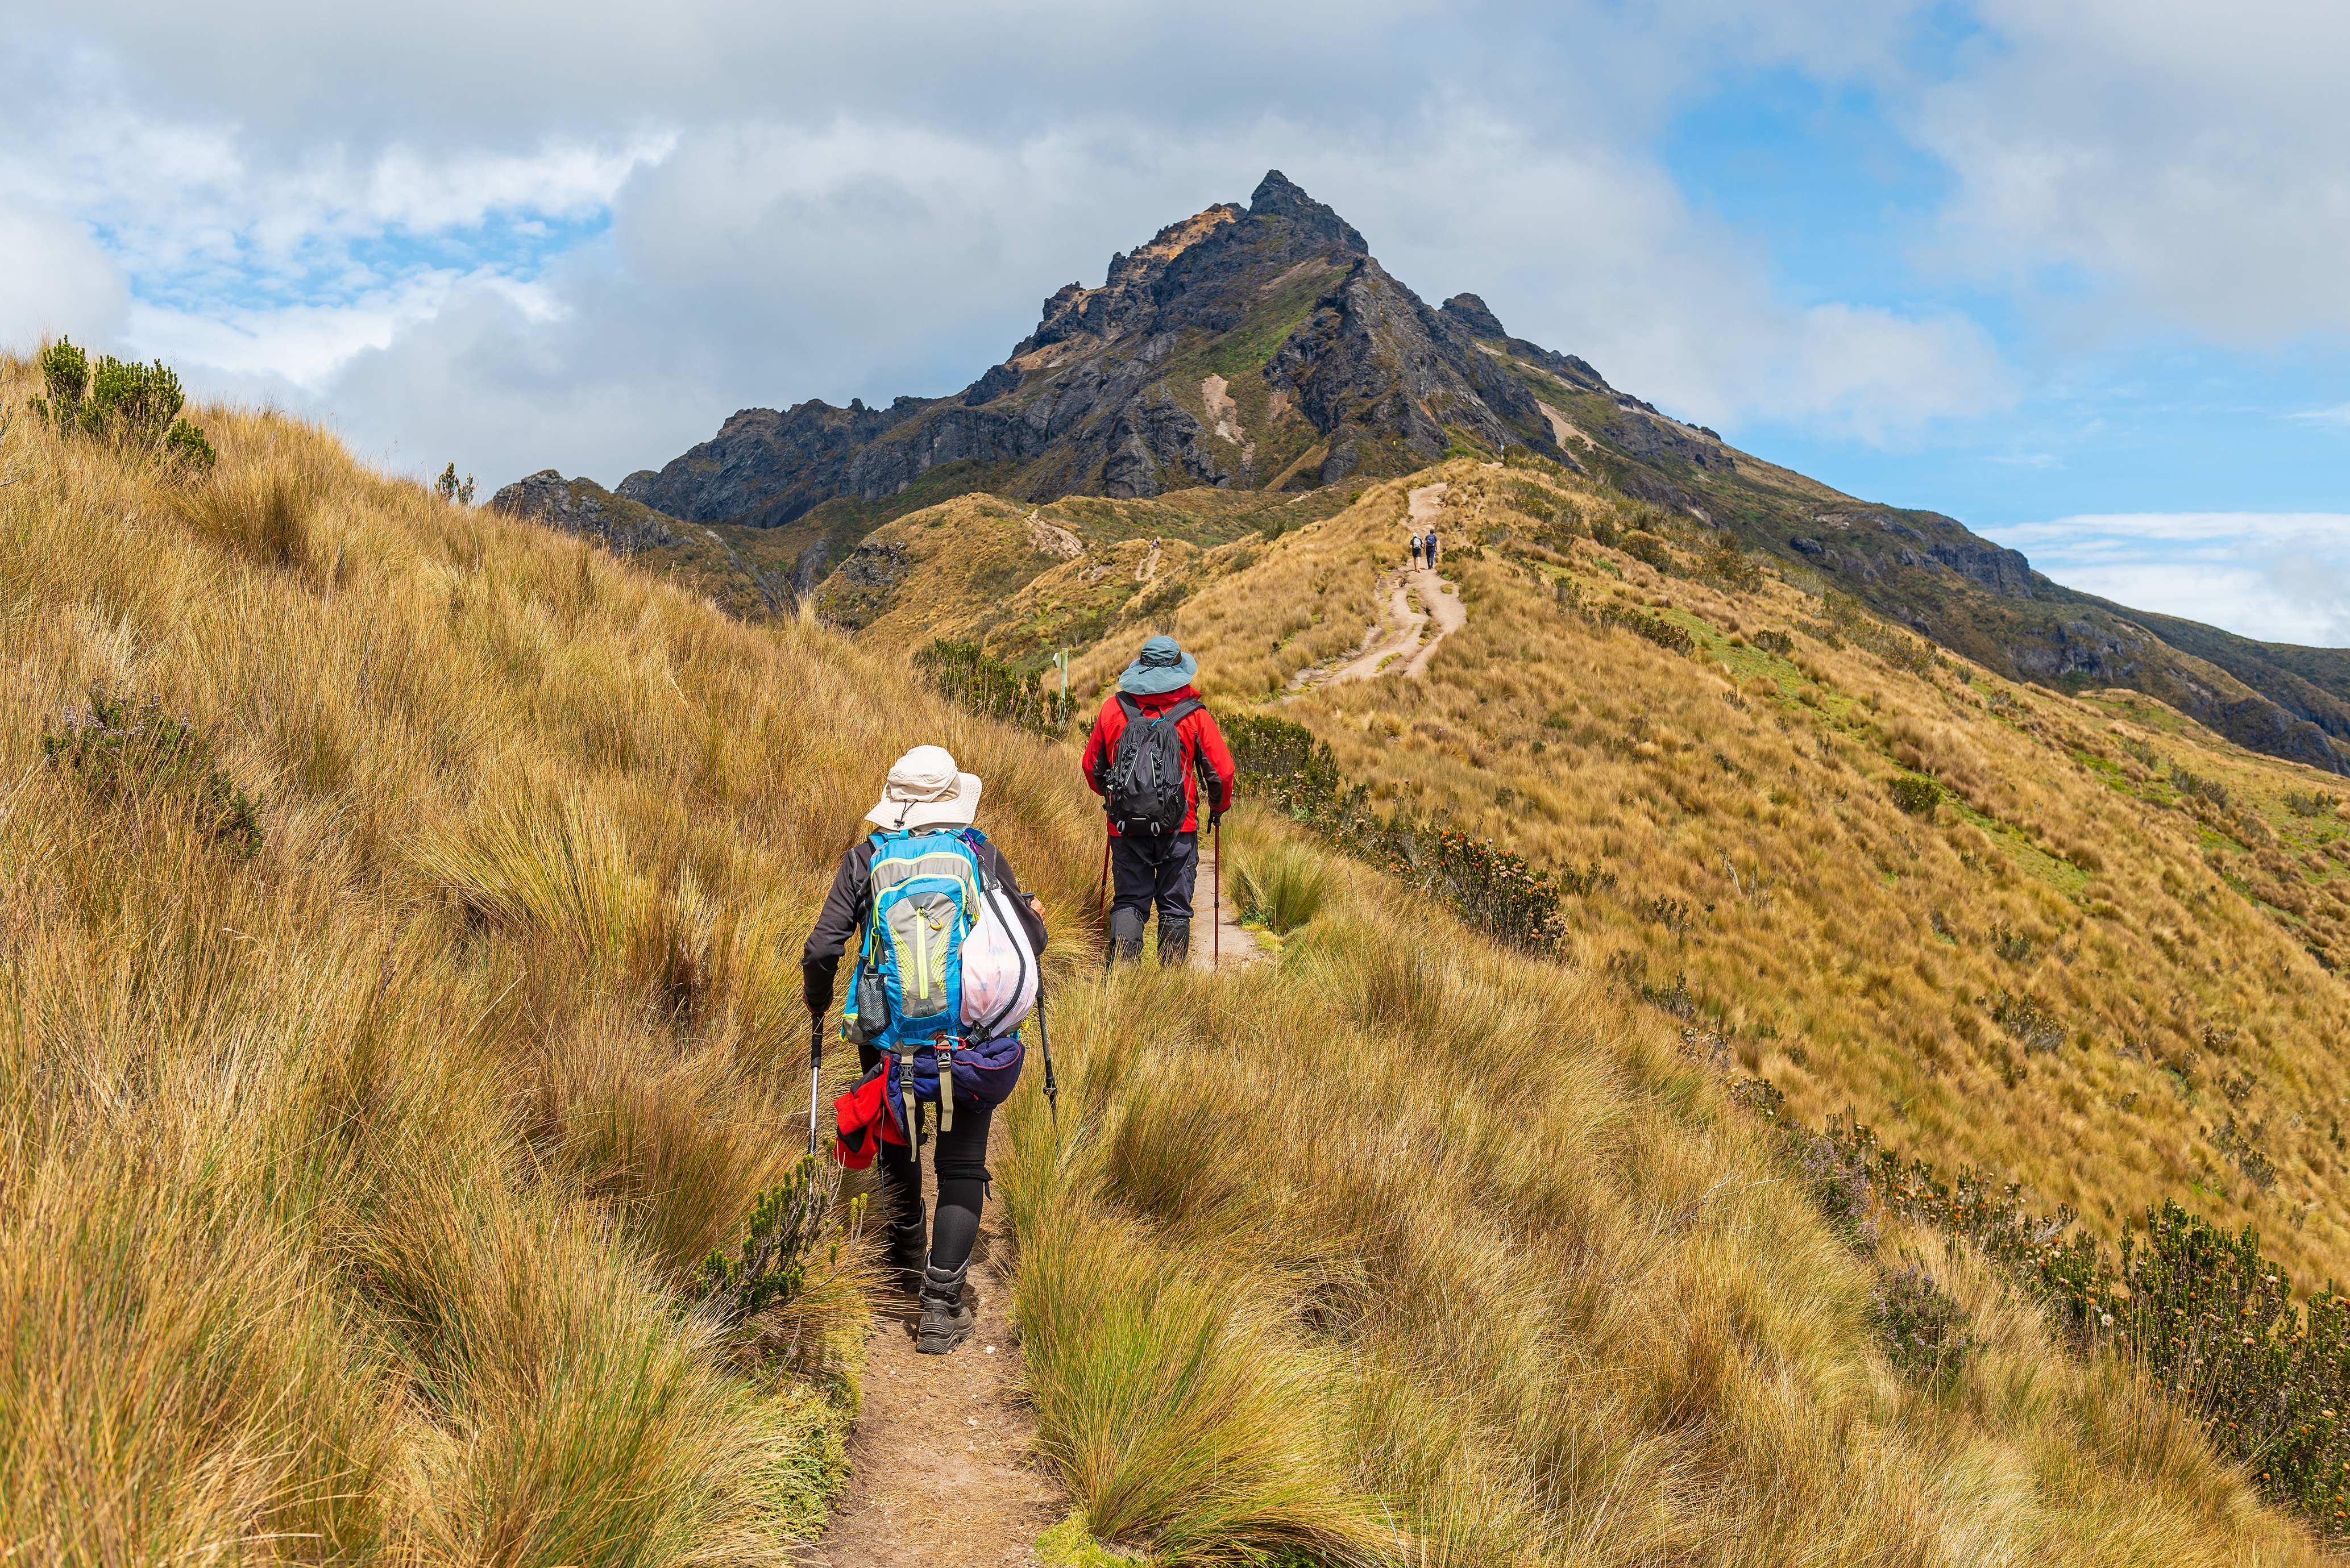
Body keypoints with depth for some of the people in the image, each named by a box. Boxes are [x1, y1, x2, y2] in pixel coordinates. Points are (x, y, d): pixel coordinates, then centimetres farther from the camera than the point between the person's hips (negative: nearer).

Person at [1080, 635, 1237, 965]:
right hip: (1178, 827, -1)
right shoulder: (1195, 714, -3)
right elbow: (1222, 771, 0)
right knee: (1175, 907, 8)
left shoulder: (1113, 709, 2)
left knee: (1129, 902, 10)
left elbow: (1092, 767, 12)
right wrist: (1219, 807, 19)